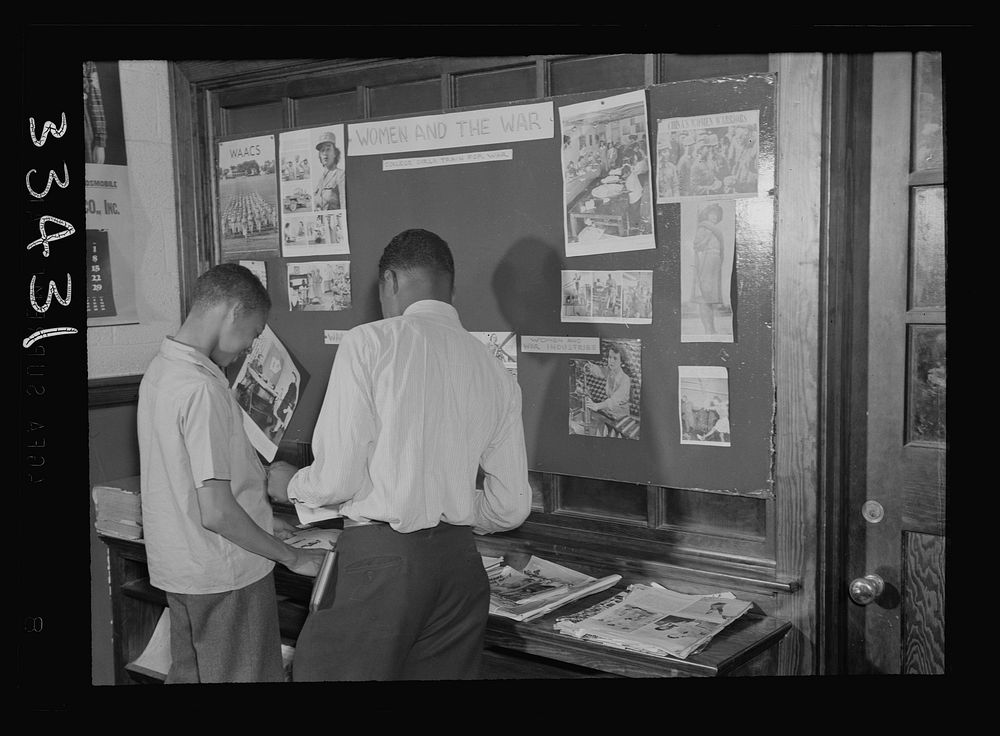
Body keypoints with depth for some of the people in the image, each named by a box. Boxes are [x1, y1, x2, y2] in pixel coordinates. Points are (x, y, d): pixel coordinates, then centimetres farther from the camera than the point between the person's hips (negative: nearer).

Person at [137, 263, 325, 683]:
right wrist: (293, 558, -14)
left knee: (188, 673, 20)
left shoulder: (159, 369, 5)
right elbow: (216, 513, -26)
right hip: (224, 575, -9)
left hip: (176, 568, 9)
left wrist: (259, 520, 18)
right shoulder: (202, 388, -24)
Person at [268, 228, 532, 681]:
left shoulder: (369, 343, -6)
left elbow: (336, 480, -10)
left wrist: (291, 485, 12)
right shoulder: (496, 373, 8)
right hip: (461, 563, 6)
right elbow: (511, 507, 11)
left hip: (380, 558, -5)